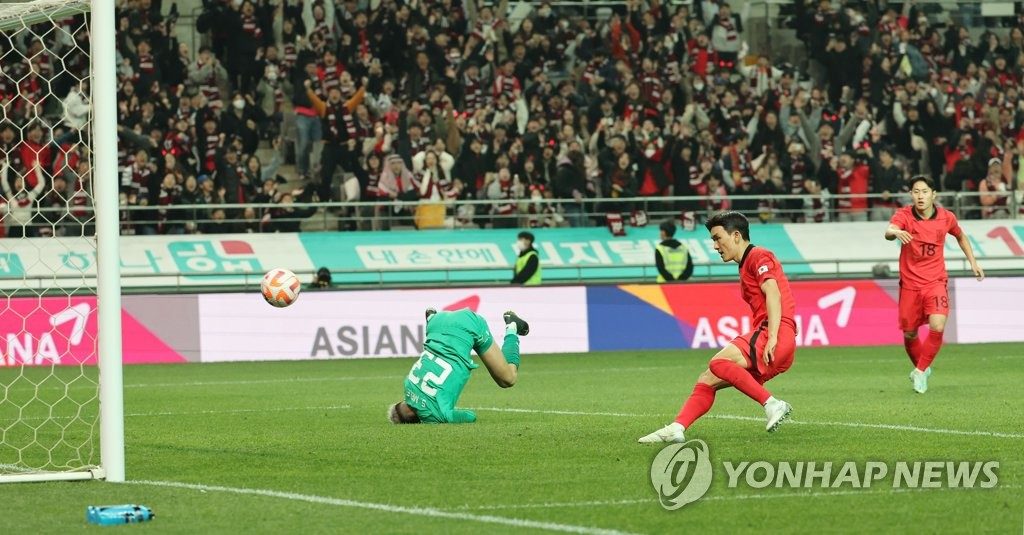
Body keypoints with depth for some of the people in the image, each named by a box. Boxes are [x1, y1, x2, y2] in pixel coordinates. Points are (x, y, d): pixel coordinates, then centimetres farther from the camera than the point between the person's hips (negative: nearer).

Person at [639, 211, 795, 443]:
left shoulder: (758, 256, -1)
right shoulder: (747, 265, 28)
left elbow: (773, 293, -16)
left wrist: (772, 338, -26)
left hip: (777, 335, -10)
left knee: (719, 362, -27)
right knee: (707, 380, 5)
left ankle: (772, 405, -25)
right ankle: (676, 429, -2)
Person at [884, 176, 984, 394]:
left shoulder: (946, 217, -4)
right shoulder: (904, 215, -12)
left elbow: (960, 236, 19)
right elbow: (888, 232, -34)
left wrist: (973, 262, 13)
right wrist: (896, 232, -57)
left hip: (936, 282, 0)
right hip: (909, 284, 0)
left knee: (937, 327, -20)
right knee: (909, 334, 8)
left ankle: (920, 371, -2)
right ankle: (921, 368, 36)